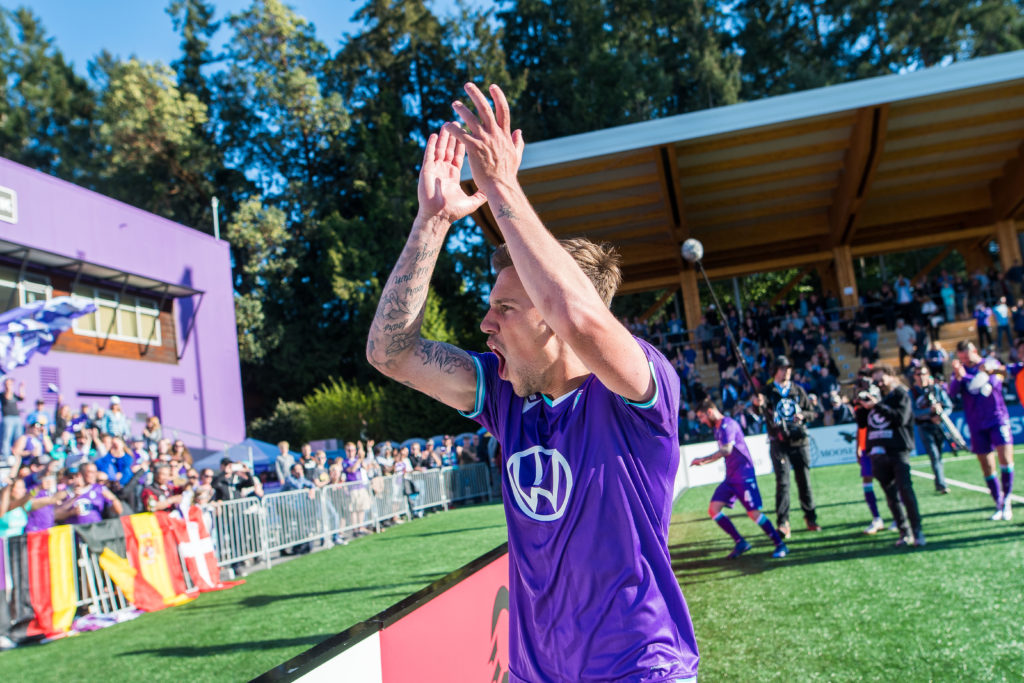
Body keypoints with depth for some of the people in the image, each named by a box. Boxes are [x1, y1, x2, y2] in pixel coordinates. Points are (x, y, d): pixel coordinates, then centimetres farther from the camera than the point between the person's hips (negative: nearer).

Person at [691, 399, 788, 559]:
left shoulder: (727, 424, -15)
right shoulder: (718, 428, 15)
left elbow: (726, 450, -25)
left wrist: (703, 459, -21)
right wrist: (703, 462, 17)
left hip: (744, 475, -9)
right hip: (730, 477, 9)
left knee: (754, 513, -10)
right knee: (713, 509, -1)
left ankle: (780, 545, 6)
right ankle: (740, 543, 6)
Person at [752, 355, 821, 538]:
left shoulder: (798, 390, 9)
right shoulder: (768, 391, -2)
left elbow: (812, 412, 12)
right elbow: (761, 409, -21)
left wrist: (803, 415, -11)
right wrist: (758, 403, -45)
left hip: (800, 442, 3)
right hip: (779, 444, -3)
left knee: (804, 481, 9)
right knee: (783, 482, -8)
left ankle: (810, 518, 21)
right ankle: (783, 523, -7)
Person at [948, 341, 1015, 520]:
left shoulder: (992, 364, 0)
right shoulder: (959, 371, 3)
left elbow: (993, 382, -18)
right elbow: (952, 392, -10)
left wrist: (965, 376, -32)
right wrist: (957, 377, -30)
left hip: (997, 419, -2)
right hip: (977, 425, 2)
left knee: (1006, 459, -13)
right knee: (987, 468, 5)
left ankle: (1006, 501, 2)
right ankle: (999, 506, 16)